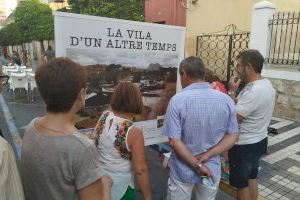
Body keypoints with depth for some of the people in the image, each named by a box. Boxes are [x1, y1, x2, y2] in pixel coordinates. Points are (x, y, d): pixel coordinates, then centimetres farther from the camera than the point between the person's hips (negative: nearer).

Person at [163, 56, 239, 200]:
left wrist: (197, 165, -14)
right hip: (212, 169, 4)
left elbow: (174, 141, -21)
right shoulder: (226, 100, -7)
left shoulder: (178, 100, -20)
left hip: (183, 170, -3)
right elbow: (233, 136, -3)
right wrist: (207, 156, -11)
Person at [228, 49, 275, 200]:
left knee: (241, 184, 10)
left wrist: (231, 92, -20)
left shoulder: (254, 90, -29)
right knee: (251, 178, 24)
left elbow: (234, 118, -26)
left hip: (244, 145, -9)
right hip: (258, 140, 9)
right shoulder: (266, 84, 3)